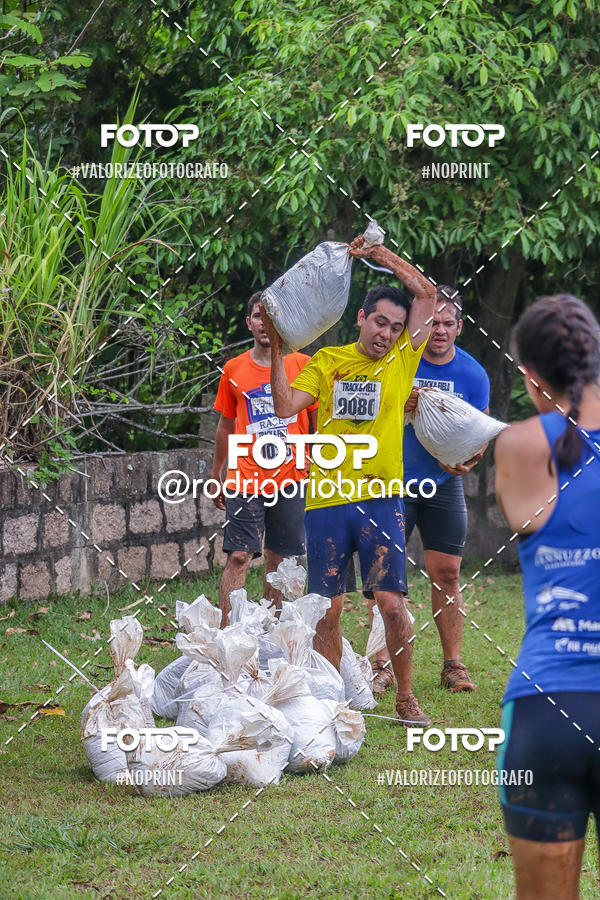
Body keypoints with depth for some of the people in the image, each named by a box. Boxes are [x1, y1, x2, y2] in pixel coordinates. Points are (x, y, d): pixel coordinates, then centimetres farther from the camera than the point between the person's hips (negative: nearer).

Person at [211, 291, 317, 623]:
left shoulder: (303, 366, 3)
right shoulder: (234, 370, 7)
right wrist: (216, 475, 16)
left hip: (290, 481, 0)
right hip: (245, 481, 0)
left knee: (279, 560, 7)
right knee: (238, 557, -10)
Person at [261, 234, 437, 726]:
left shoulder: (402, 359, 5)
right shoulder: (328, 361, 9)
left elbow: (427, 292, -1)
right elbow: (286, 406, -1)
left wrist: (378, 252, 0)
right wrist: (277, 349, -6)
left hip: (380, 500, -1)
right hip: (326, 500, 1)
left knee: (392, 603, -8)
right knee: (327, 611, 5)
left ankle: (406, 698, 6)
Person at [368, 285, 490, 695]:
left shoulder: (472, 374, -1)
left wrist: (466, 459, -19)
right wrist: (399, 407, -24)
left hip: (443, 485, 2)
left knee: (447, 573, 1)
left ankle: (453, 664, 10)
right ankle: (382, 666, -1)